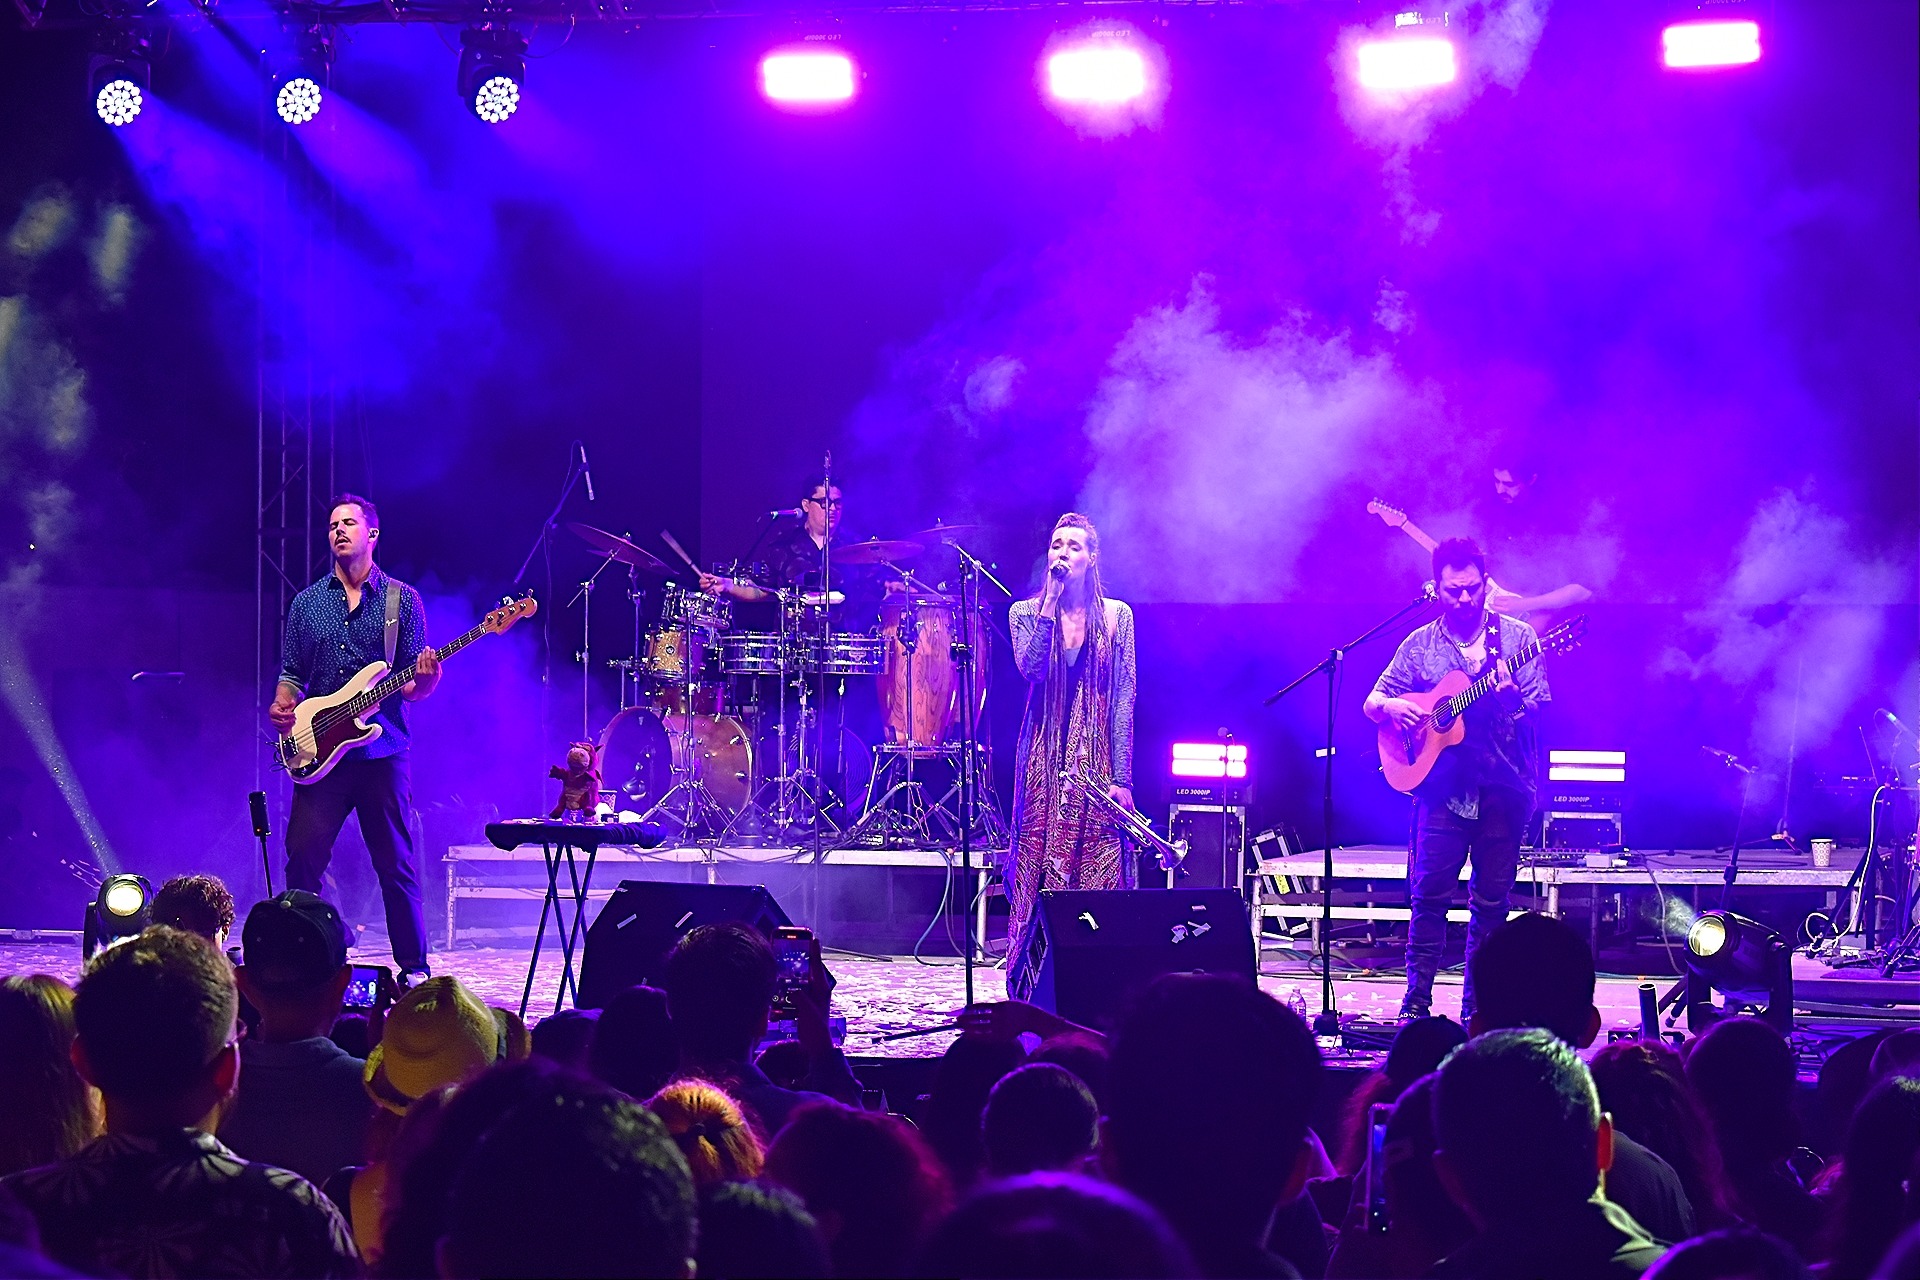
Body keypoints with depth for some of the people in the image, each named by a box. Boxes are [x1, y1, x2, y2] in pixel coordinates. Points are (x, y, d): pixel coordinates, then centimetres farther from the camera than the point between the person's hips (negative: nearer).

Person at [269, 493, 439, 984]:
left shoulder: (402, 600, 6)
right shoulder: (307, 603, 13)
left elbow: (414, 686, 4)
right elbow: (292, 674, 15)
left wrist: (423, 680, -20)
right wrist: (281, 707, -5)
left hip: (383, 751, -2)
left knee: (397, 864, 1)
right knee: (303, 855, -6)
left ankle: (413, 967, 9)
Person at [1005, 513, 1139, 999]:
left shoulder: (1115, 616, 6)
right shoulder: (1026, 613, 6)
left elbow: (1123, 700, 2)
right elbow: (1030, 667, -15)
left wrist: (1121, 777, -4)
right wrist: (1051, 600, -13)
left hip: (1097, 762, 0)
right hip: (1044, 759, 0)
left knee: (1100, 877, -4)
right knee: (1040, 873, -3)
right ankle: (1033, 998, 2)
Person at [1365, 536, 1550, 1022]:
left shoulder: (1516, 636, 6)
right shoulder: (1420, 645, 9)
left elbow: (1540, 705, 0)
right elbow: (1371, 704, 11)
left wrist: (1513, 696, -23)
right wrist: (1390, 708, -12)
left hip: (1503, 785, 0)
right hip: (1443, 784, 0)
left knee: (1492, 900, 2)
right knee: (1429, 892, -8)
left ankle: (1477, 1008, 8)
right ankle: (1416, 1000, -2)